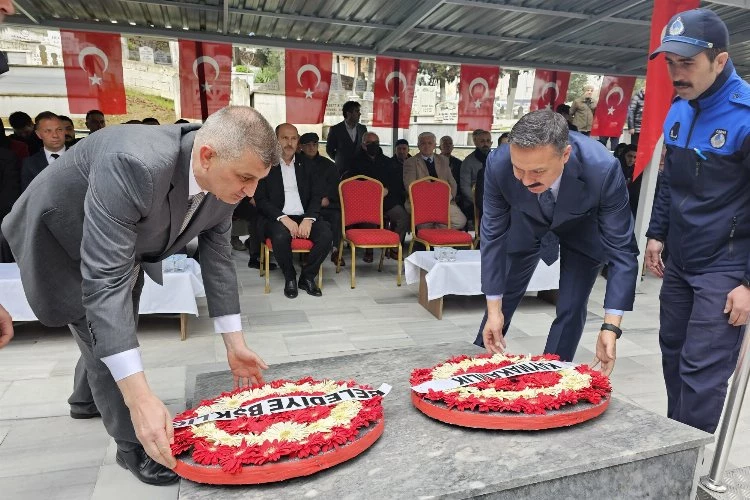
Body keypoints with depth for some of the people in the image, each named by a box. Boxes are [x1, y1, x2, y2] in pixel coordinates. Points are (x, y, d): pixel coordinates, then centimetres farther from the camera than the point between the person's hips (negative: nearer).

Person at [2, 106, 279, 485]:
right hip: (60, 239, -7)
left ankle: (86, 396, 52)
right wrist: (140, 398, -49)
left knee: (120, 326, 22)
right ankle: (133, 445, 13)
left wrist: (235, 344, -10)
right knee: (104, 338, -10)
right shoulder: (133, 165, -46)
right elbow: (104, 279, -47)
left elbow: (217, 258, -11)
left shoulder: (224, 180, -23)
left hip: (126, 242, 7)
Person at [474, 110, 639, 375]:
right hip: (528, 223, 2)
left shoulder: (603, 169, -39)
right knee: (502, 296, 10)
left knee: (571, 309, -6)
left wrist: (611, 326, -35)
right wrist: (494, 309, -20)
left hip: (584, 229, -1)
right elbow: (494, 234, -22)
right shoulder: (498, 165, -35)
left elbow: (621, 249, -29)